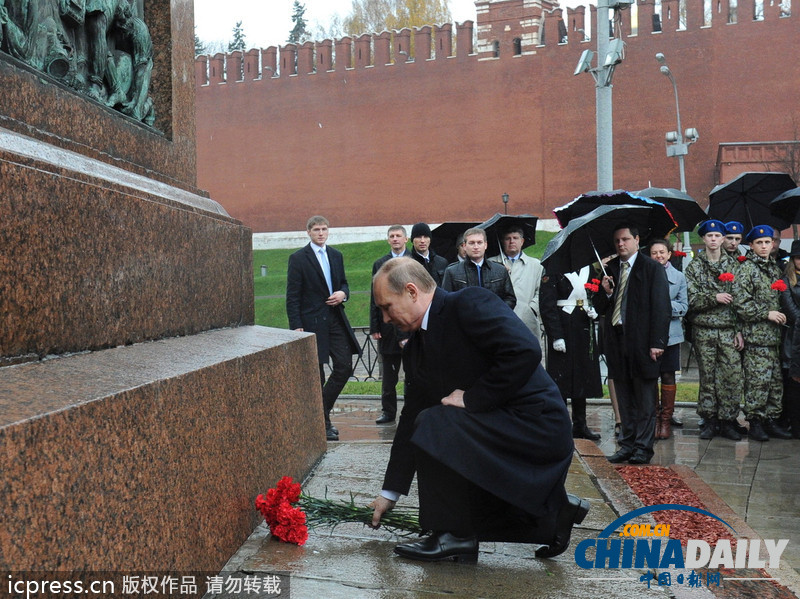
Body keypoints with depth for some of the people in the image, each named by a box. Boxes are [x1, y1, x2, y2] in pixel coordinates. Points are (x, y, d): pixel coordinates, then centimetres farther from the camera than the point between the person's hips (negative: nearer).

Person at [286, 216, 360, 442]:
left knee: (344, 367, 1)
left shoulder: (336, 255, 13)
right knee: (316, 375, 3)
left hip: (336, 319, 6)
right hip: (312, 322, -5)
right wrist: (296, 326, -13)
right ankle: (322, 423, 14)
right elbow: (292, 296, -7)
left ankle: (322, 410, 19)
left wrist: (343, 293, -2)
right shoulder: (298, 258, -5)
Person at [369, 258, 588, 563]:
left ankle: (454, 535, -8)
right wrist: (390, 492, 14)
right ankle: (552, 515, 23)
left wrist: (472, 398, -21)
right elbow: (410, 421, 13)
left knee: (433, 425, -23)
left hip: (534, 421, -10)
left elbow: (525, 351, -28)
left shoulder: (470, 303, -15)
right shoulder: (415, 350, 10)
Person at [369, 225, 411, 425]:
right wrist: (374, 327, 2)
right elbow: (374, 298, 8)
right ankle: (388, 411, 18)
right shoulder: (380, 264, 11)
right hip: (388, 325, 3)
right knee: (388, 374, 10)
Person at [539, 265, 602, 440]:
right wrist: (556, 336, -16)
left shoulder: (589, 267, 12)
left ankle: (580, 425, 20)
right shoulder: (553, 268, -5)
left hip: (585, 327, 6)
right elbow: (547, 304, -11)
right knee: (561, 378, -2)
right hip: (562, 328, -6)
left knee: (583, 377, 10)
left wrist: (595, 310, -2)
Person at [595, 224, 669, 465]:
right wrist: (606, 292, -8)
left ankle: (643, 446, 10)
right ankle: (627, 443, 19)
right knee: (624, 399, 11)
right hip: (617, 341, 5)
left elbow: (661, 307, -7)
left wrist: (657, 342, -14)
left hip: (642, 341, -5)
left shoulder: (652, 268, -2)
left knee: (645, 398, 3)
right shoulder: (610, 269, 13)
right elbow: (599, 307, 14)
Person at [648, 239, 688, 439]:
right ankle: (653, 418, 14)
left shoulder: (678, 277, 7)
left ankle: (666, 419, 15)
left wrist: (665, 304, -13)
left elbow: (683, 307, 2)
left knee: (668, 376, 5)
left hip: (670, 333, 0)